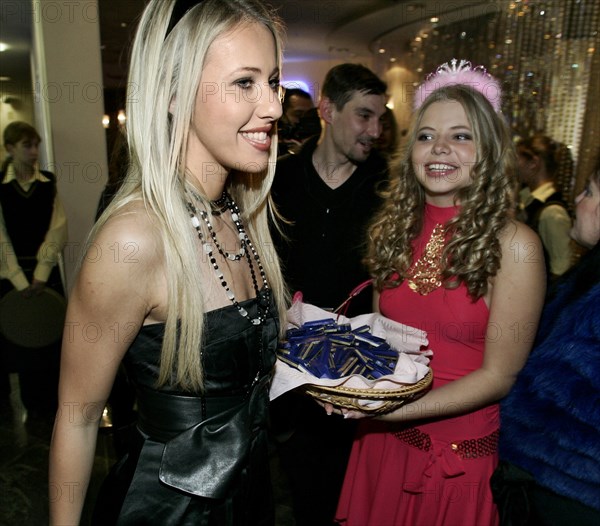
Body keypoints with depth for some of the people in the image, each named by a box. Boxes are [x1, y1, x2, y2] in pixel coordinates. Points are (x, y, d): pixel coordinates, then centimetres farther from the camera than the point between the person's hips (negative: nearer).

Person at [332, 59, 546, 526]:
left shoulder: (513, 244, -16)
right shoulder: (395, 229, -2)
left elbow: (499, 375, -14)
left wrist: (401, 408, -24)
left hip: (462, 450, -4)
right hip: (381, 441, 5)